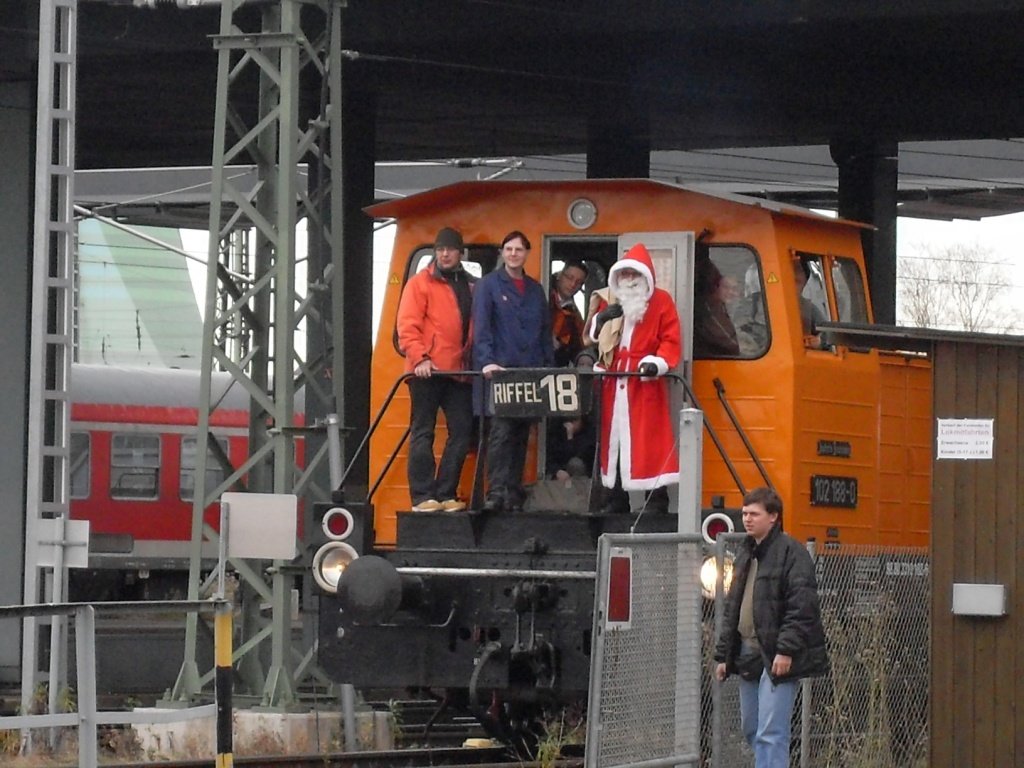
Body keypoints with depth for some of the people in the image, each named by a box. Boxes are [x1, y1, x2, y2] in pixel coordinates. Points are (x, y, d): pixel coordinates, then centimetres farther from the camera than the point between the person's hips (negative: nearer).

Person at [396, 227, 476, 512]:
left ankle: (446, 494, 8)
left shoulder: (471, 286, 17)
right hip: (427, 371, -5)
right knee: (423, 433, -3)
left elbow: (476, 327, 20)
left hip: (458, 371, 5)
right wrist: (419, 358, -19)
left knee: (461, 432, 2)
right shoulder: (420, 283, 0)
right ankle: (423, 497, -4)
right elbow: (407, 326, -7)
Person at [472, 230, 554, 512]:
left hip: (530, 372, 5)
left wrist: (549, 367, 8)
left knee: (522, 433, 4)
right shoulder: (489, 285, 3)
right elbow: (481, 327, -7)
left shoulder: (535, 290, 18)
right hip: (500, 370, -5)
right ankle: (496, 492, -16)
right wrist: (487, 361, -20)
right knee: (501, 431, -13)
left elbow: (545, 332, 19)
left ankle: (514, 492, 8)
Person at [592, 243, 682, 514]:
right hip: (613, 385, 5)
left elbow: (671, 341, -4)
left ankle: (657, 501, -7)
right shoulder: (612, 304, 18)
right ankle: (615, 500, 12)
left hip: (645, 385, -5)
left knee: (647, 443, -9)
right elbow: (593, 337, 18)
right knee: (612, 441, 5)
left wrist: (657, 362, -22)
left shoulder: (661, 302, 2)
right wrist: (601, 320, -2)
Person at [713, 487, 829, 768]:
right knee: (751, 730, 12)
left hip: (777, 659, -9)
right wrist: (723, 654, 18)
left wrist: (786, 649, -22)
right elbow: (732, 610, 23)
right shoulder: (745, 557, 19)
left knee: (770, 734, -13)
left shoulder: (791, 552, -8)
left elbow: (801, 607, -16)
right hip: (748, 657, 9)